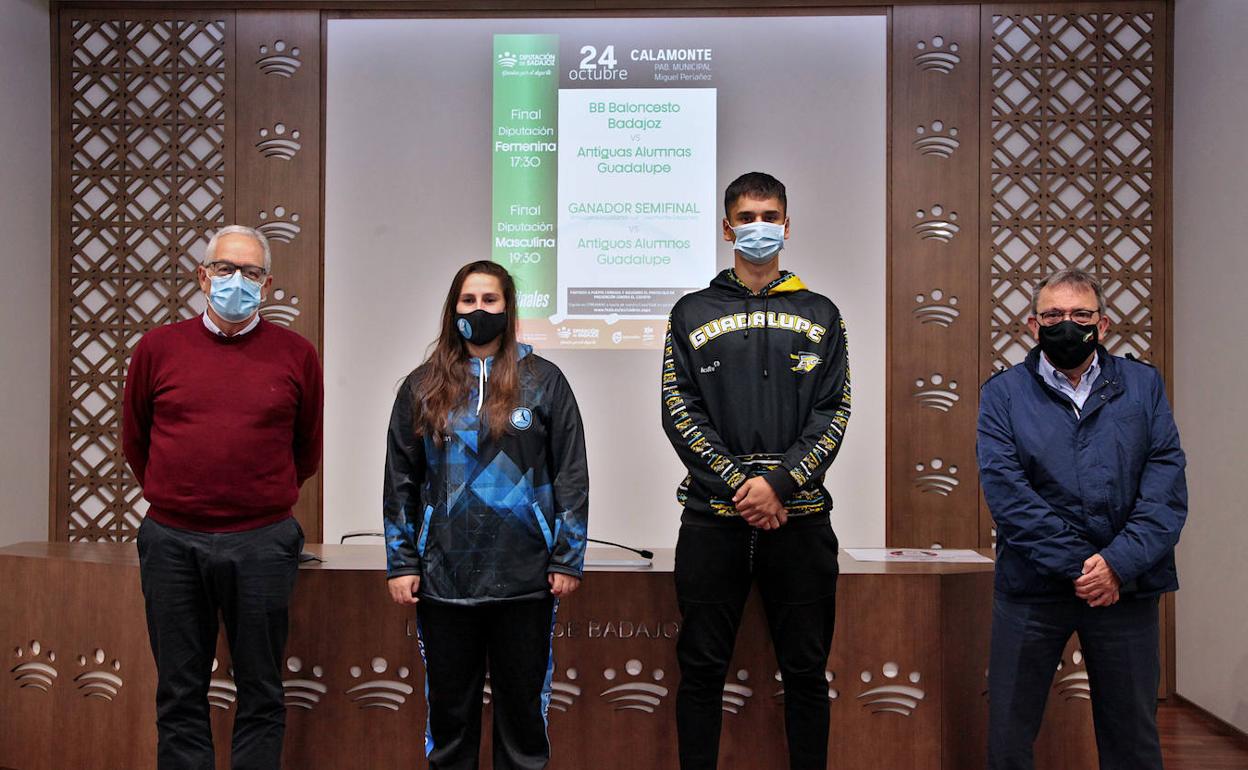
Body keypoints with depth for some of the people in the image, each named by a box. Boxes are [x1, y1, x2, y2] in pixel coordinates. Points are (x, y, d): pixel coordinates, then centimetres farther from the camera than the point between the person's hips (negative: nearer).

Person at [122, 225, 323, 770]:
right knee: (180, 696, 11)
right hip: (172, 541, 1)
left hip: (262, 542, -1)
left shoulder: (296, 354, 1)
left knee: (260, 694, 8)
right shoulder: (158, 347, 4)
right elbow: (134, 440, 17)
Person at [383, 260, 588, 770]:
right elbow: (400, 481, 8)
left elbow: (571, 474, 1)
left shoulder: (544, 381, 2)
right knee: (449, 708, 13)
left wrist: (567, 559, -3)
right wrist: (401, 563, 3)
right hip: (443, 579, 2)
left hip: (525, 579, -1)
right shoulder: (422, 387, 7)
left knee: (523, 706, 11)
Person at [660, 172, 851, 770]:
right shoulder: (692, 313, 9)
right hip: (713, 517, 0)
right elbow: (679, 412, 0)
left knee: (806, 669, 8)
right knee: (702, 668, 5)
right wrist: (740, 486, -10)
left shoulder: (820, 315, 12)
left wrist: (778, 482, -11)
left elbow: (833, 413, 3)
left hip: (800, 516, 1)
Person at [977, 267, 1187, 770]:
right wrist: (1077, 567, -15)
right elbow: (1006, 489, -9)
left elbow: (1166, 485, -2)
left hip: (1127, 588, 2)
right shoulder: (1002, 393, 2)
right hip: (1032, 586, -1)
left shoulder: (1144, 385, 7)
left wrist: (1119, 563, -15)